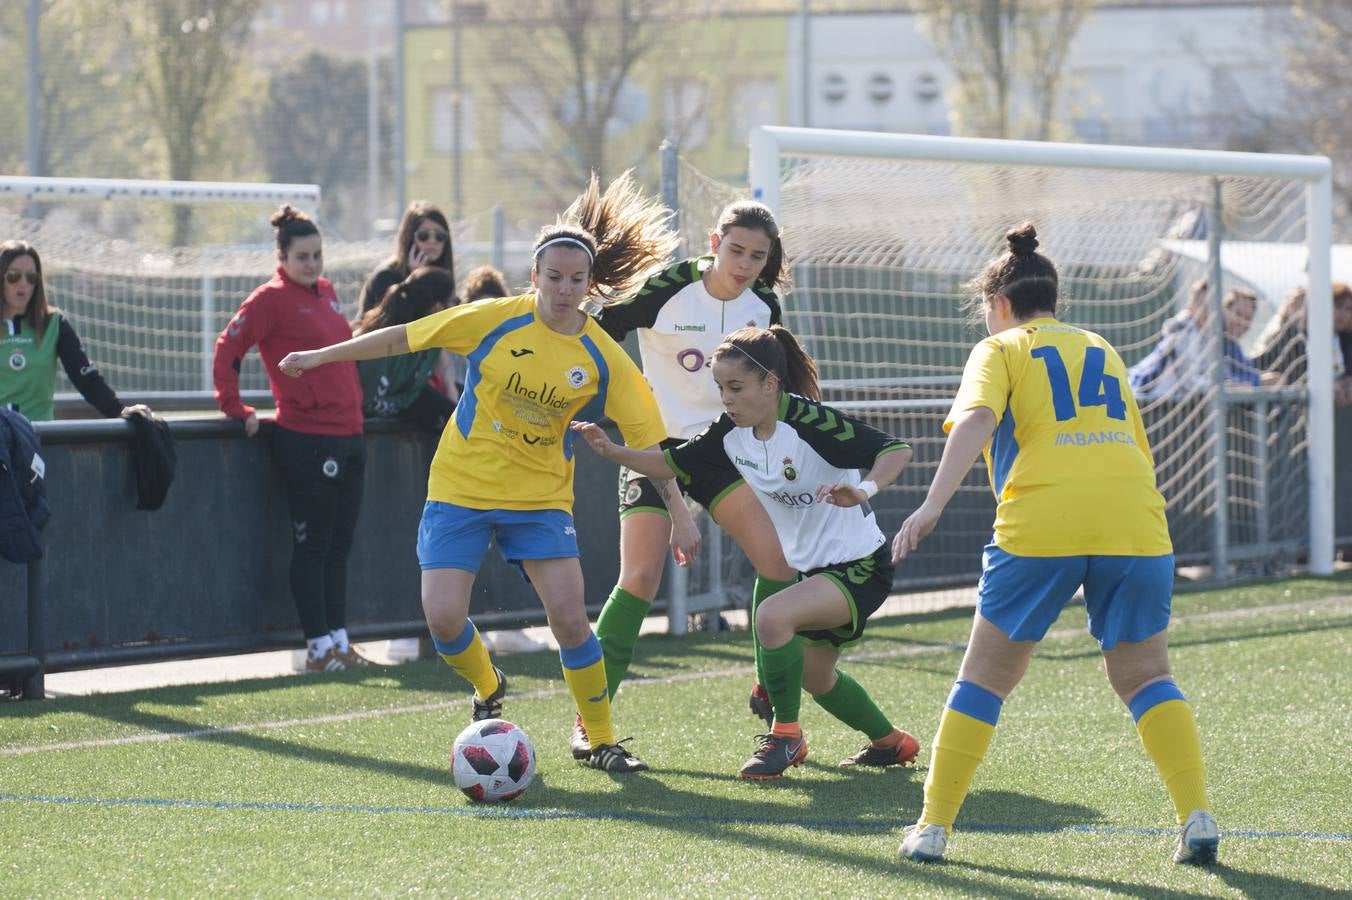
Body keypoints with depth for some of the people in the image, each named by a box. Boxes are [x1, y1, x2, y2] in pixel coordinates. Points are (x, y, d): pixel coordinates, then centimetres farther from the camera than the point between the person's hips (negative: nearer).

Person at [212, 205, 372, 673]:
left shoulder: (326, 293, 14)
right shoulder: (272, 298, -8)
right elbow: (228, 347, -11)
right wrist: (235, 407, -12)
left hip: (348, 434, 7)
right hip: (306, 438, -7)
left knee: (339, 545, 11)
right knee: (312, 544, -1)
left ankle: (339, 642, 17)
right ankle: (319, 647, 4)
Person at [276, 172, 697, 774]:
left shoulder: (603, 358, -8)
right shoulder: (494, 320, -10)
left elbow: (646, 441, -1)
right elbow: (403, 337, -1)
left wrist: (679, 513, -4)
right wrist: (321, 356, 3)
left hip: (541, 498, 0)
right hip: (460, 490, 0)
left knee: (569, 615, -15)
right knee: (443, 617, -12)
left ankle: (601, 740, 4)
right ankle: (489, 691, 23)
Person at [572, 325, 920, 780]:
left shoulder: (812, 422, -26)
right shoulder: (731, 434, -4)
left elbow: (897, 450, -30)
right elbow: (671, 464, 7)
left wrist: (863, 490, -48)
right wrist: (612, 450, -9)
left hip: (859, 567, -9)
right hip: (812, 568, 9)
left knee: (772, 615, -31)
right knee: (813, 677, 23)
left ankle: (786, 736, -10)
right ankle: (891, 743, 49)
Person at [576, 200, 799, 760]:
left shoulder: (763, 306, -1)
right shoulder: (667, 290, -17)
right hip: (656, 444, -5)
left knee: (779, 560, -10)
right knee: (640, 578, -15)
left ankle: (769, 693, 10)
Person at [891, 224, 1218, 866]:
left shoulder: (999, 350, 11)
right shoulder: (1102, 351, 27)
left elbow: (976, 420, -8)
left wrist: (933, 505, -17)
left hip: (1040, 524, -3)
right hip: (1135, 521, 3)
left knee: (984, 676, 10)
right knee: (1143, 676, 14)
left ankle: (933, 826, 8)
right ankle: (1197, 819, -1)